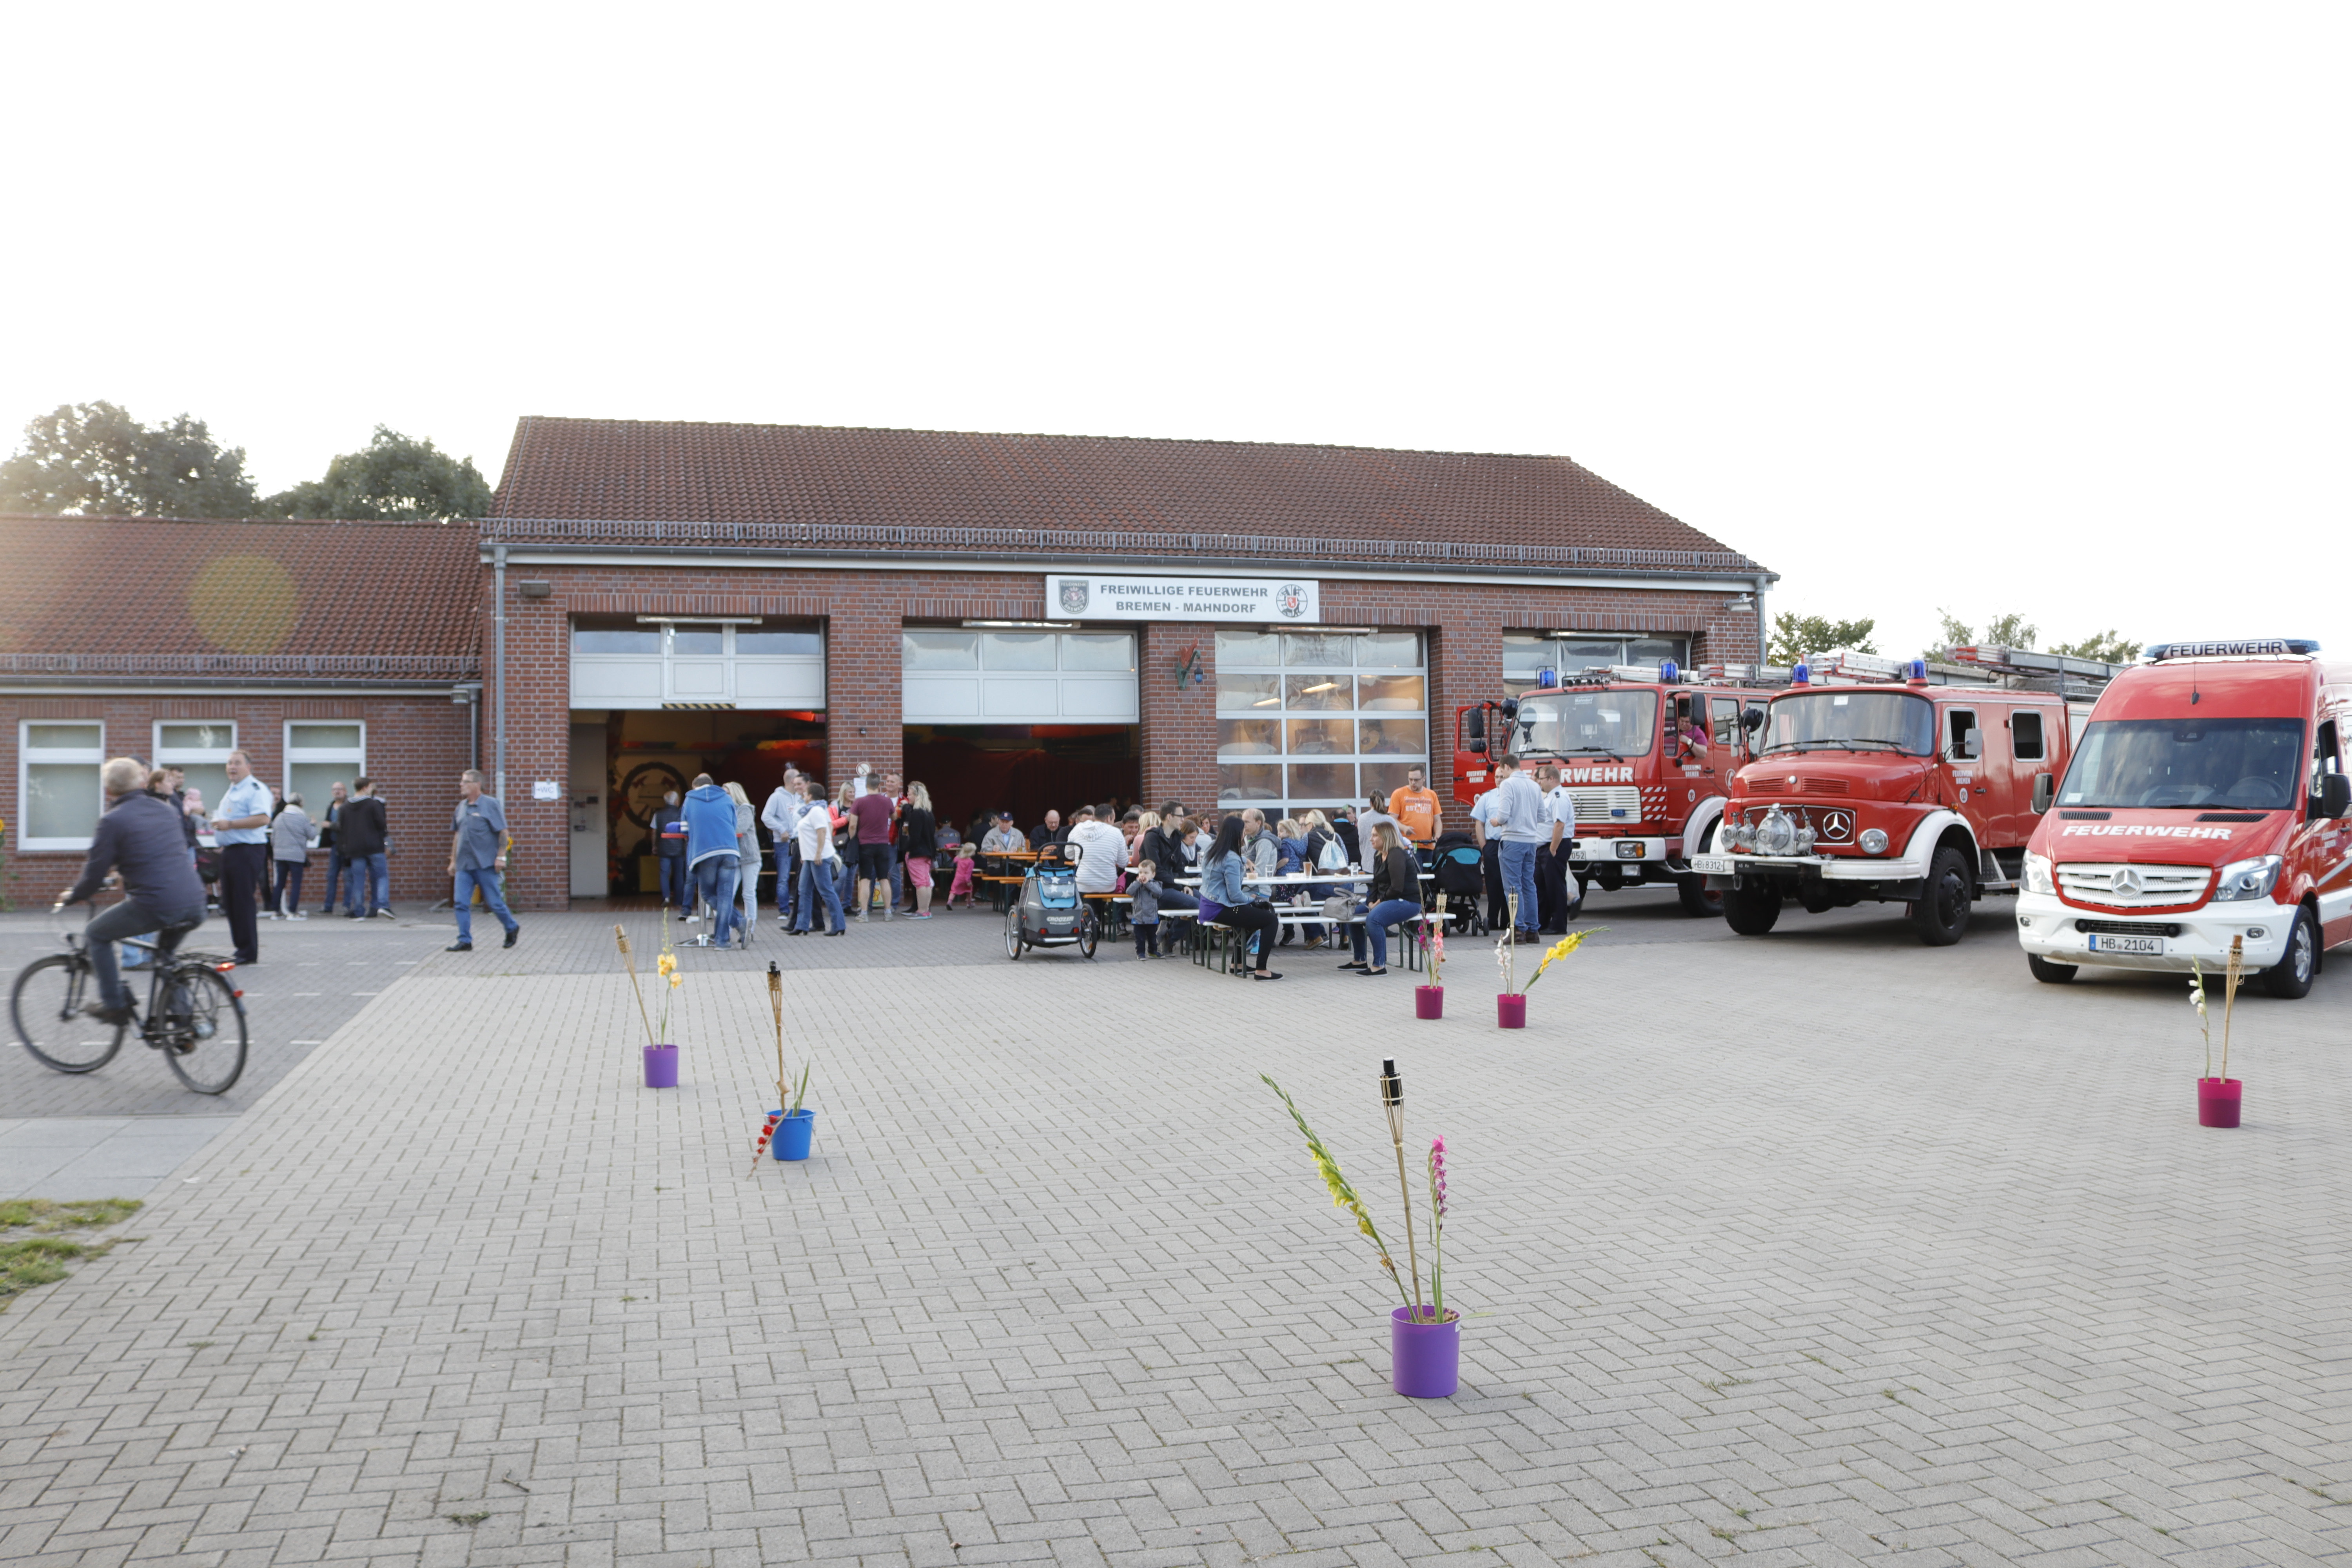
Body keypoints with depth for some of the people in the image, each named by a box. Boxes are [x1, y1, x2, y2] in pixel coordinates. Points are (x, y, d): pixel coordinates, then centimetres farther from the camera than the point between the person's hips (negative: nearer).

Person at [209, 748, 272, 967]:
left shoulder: (256, 789, -10)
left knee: (244, 901, -10)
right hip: (229, 851, 10)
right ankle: (238, 948, 19)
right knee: (229, 903, 12)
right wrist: (218, 823, 15)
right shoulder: (232, 791, 22)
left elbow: (262, 818, -24)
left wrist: (230, 824, -24)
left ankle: (249, 953, -6)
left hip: (247, 850, -10)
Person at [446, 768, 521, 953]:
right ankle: (465, 941, 2)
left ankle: (512, 928, 23)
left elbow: (503, 832, -9)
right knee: (461, 903, -2)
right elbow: (457, 835, 19)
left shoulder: (490, 804, -6)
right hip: (464, 865, 6)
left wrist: (501, 857, -15)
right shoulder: (462, 807, 12)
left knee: (494, 902, 1)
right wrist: (453, 860, 16)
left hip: (485, 864, -6)